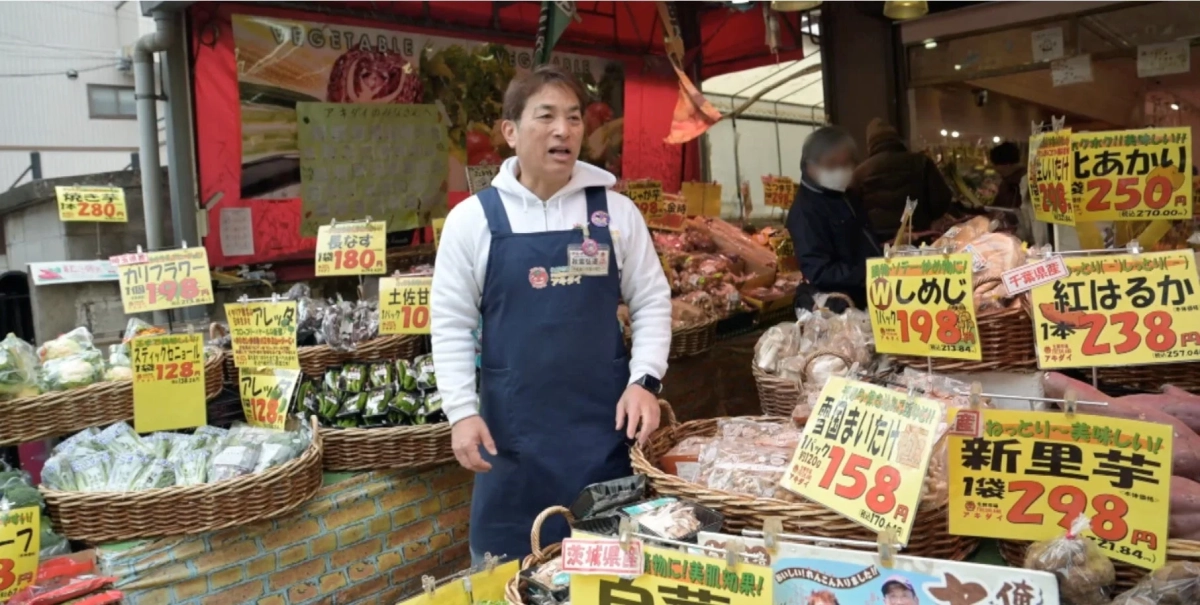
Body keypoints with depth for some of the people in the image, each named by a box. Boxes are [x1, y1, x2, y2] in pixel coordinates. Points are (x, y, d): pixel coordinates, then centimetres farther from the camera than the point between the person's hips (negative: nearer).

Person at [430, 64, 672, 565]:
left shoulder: (616, 211, 1)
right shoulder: (473, 218, -3)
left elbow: (651, 302, 6)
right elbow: (451, 323, 0)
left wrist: (645, 379, -7)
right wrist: (462, 412, -7)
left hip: (607, 421, 1)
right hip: (513, 428, -1)